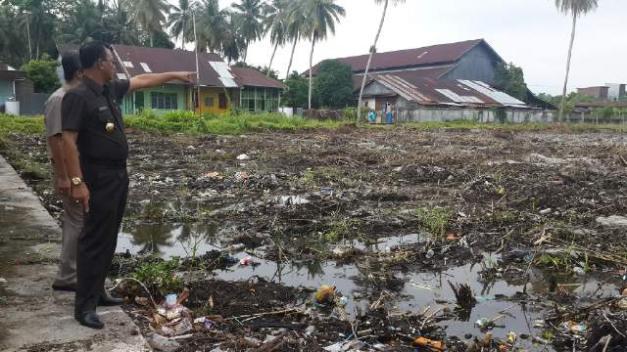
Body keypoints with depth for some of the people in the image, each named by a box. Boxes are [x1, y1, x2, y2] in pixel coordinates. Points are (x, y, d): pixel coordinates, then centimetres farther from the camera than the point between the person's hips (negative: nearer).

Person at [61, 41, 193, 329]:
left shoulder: (110, 90, 10)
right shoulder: (78, 96, -16)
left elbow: (142, 80, 24)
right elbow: (68, 140, -21)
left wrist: (175, 75, 31)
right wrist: (77, 181, -26)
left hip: (119, 175, 9)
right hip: (99, 178, -9)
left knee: (108, 239, 15)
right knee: (94, 241, -5)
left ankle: (97, 292, 26)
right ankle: (84, 305, 2)